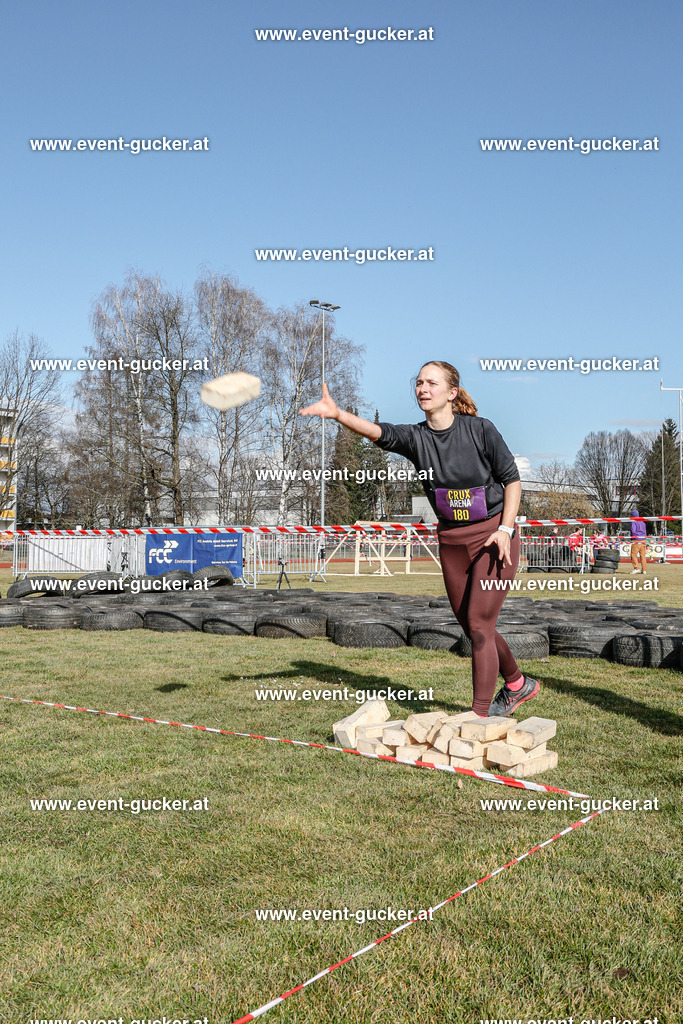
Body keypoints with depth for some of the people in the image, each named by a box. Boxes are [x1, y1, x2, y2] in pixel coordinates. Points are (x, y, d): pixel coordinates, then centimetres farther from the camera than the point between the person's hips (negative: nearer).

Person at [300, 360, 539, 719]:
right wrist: (337, 414, -43)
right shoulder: (415, 437, -5)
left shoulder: (480, 429, -11)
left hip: (494, 538, -5)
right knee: (470, 626, 13)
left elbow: (512, 479, -4)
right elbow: (377, 432, -25)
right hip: (451, 541, 5)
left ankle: (480, 714, 2)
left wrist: (505, 530, -13)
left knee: (479, 625, -8)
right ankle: (518, 684, 37)